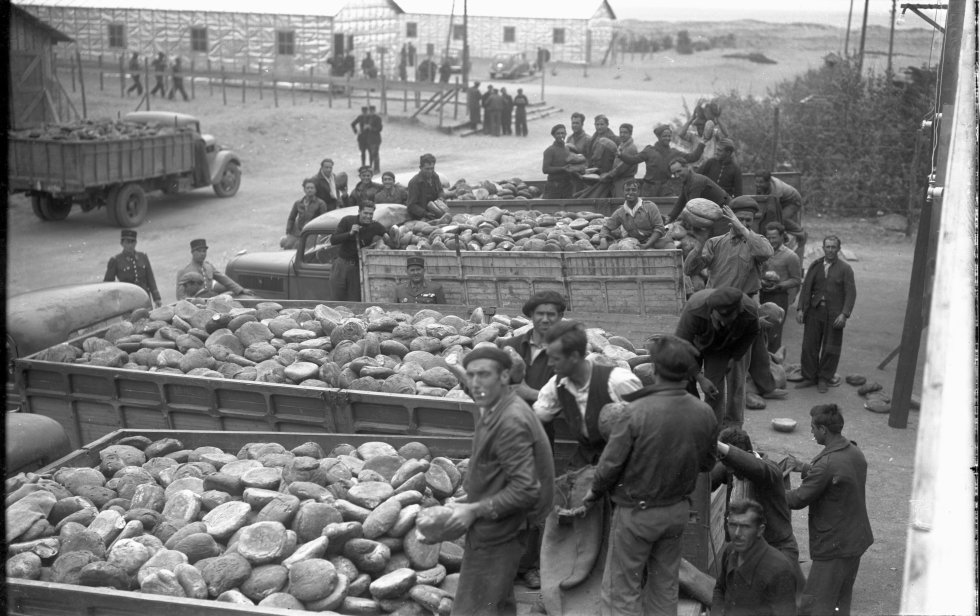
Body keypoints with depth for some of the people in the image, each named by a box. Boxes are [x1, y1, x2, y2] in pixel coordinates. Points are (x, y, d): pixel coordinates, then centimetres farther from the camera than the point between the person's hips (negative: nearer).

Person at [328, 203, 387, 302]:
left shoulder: (375, 226, -4)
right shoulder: (347, 221, -5)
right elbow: (333, 240, -11)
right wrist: (350, 233, -22)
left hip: (358, 267, 0)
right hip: (342, 263, 0)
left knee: (355, 302, 1)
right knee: (336, 300, 5)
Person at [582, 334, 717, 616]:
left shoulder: (637, 412, -26)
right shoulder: (704, 413, -10)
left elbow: (611, 463, -19)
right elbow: (707, 462, 4)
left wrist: (595, 491, 0)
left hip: (637, 511, -5)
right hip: (678, 510, 5)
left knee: (622, 592, 9)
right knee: (665, 587, 21)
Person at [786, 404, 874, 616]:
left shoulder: (827, 464, -26)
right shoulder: (855, 452, 1)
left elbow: (799, 499, -18)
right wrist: (803, 467, 17)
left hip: (834, 546, -9)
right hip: (857, 539, 9)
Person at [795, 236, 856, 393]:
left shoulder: (845, 269, -1)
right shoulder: (815, 266, 9)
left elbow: (851, 293, -6)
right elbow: (806, 288, 8)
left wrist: (844, 314, -16)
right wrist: (800, 308, -2)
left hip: (834, 315, -3)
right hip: (814, 311, 3)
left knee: (830, 349, 4)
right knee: (809, 346, 5)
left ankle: (824, 380, 16)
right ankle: (809, 377, 17)